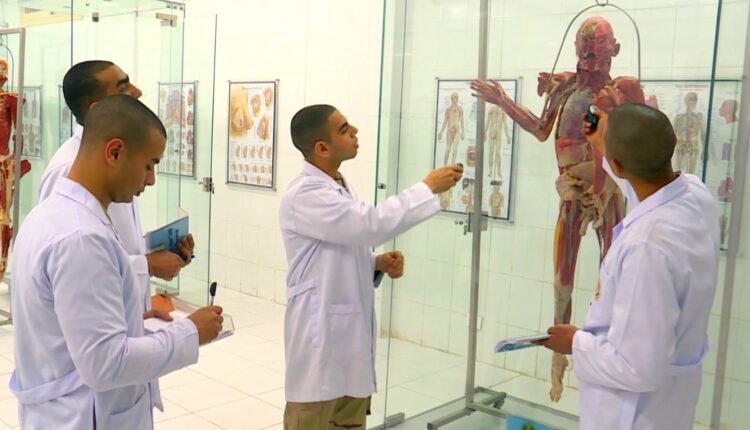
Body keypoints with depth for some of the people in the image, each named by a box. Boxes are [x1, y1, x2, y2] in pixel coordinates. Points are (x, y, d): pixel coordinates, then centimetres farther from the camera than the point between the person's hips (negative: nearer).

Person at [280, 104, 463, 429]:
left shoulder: (340, 187, 11)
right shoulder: (305, 195, -20)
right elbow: (371, 224, -30)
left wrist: (378, 263, -1)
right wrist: (429, 187, -20)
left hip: (351, 330, 9)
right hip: (321, 334, -9)